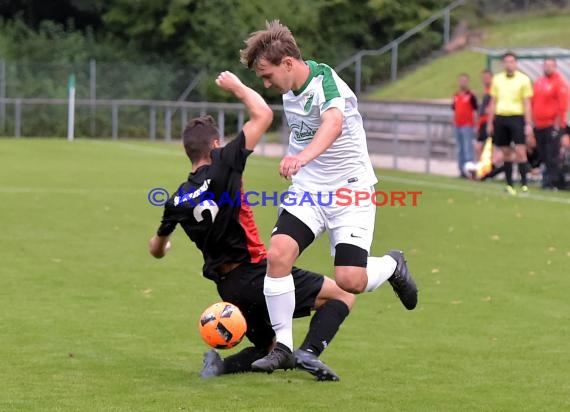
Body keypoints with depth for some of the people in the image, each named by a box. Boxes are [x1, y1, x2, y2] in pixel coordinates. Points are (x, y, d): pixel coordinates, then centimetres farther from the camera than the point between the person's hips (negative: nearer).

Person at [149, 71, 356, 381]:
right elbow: (263, 115, -8)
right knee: (342, 295, 4)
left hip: (228, 288, 6)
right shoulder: (222, 167, -10)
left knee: (268, 349, 24)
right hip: (257, 273, -6)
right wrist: (237, 87, 10)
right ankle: (309, 352, -21)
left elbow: (157, 250, 25)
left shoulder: (178, 201, 7)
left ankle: (222, 365, -7)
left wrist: (159, 244, 49)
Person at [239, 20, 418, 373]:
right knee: (278, 254, -18)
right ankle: (283, 347, -8)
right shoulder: (289, 90, 3)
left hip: (350, 190, -6)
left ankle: (392, 265, 21)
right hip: (307, 190, 6)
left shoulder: (326, 83, -23)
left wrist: (303, 156, -62)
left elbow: (333, 124, -45)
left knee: (350, 281, -15)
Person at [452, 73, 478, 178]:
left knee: (467, 148, -12)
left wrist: (475, 125, -5)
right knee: (460, 149, 10)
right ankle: (462, 170, 15)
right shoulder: (456, 96, 13)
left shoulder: (471, 95, -4)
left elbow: (475, 111, -3)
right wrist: (454, 124, 16)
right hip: (457, 125, 7)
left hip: (467, 126, -7)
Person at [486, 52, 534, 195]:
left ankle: (524, 184, -9)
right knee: (506, 153, 6)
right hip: (500, 118, 3)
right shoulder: (497, 79, 10)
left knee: (520, 151, -11)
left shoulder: (523, 79, 0)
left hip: (517, 117, -3)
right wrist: (490, 123, 10)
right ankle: (509, 185, 11)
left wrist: (528, 124, -7)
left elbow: (527, 103, -2)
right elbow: (493, 102, 14)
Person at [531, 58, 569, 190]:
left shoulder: (559, 83, -6)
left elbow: (563, 106, -11)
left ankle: (552, 182, -7)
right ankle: (546, 180, 15)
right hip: (539, 126, 7)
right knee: (543, 156, 9)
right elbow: (533, 103, 19)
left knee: (552, 156, -8)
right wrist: (533, 121, 13)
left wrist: (557, 124, -14)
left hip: (553, 125, -7)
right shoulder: (538, 82, 14)